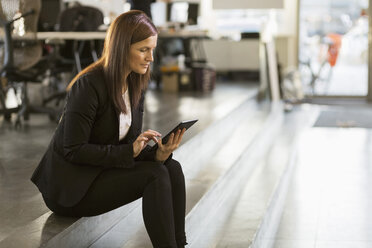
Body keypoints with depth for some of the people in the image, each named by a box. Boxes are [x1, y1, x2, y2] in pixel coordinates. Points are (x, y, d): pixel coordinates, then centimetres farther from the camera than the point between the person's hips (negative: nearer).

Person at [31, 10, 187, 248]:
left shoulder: (135, 85, 4)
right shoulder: (89, 85, -20)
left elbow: (130, 145, 5)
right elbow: (73, 150, -22)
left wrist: (159, 154, -17)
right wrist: (130, 151, -25)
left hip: (100, 172, 8)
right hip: (69, 187, -7)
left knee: (172, 168, -14)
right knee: (155, 174, -23)